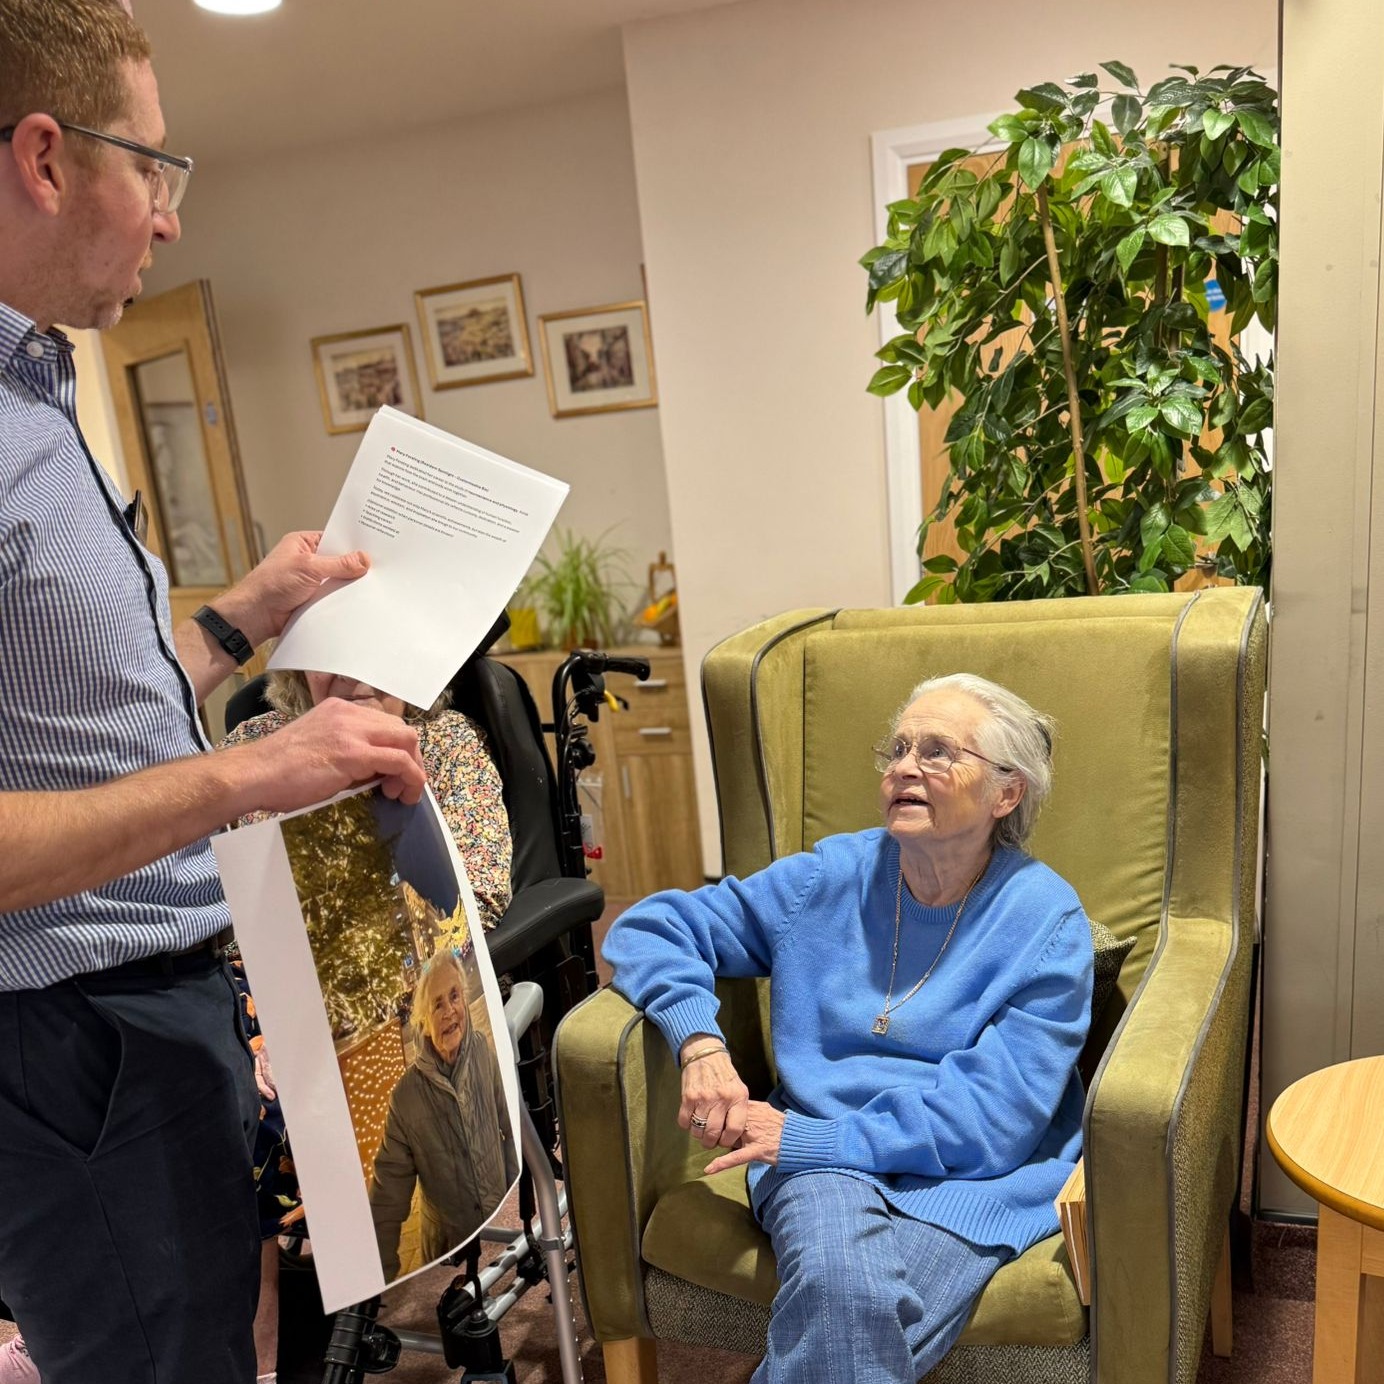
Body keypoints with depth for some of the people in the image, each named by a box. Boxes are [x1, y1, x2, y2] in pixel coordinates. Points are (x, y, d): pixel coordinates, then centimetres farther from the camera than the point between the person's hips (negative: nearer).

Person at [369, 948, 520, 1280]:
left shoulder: (483, 1051, -13)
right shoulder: (407, 1099, -22)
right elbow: (387, 1199, -16)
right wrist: (381, 1281, -16)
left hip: (502, 1226, 3)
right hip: (447, 1246, -3)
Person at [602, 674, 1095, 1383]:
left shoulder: (1047, 919, -2)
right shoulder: (830, 879, 6)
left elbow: (993, 1115, -10)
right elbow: (650, 927, 8)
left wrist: (808, 1136, -18)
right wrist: (698, 1042, -12)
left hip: (968, 1174, -1)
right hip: (821, 1154, 2)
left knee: (862, 1319, -31)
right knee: (841, 1283, -32)